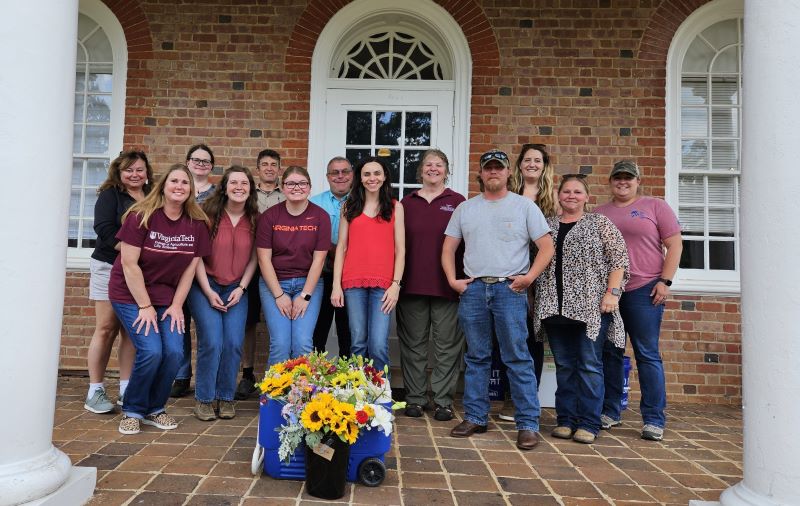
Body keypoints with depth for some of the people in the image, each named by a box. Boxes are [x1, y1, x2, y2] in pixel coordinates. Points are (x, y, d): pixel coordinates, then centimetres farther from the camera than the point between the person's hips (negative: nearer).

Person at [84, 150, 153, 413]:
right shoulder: (110, 195, 0)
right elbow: (105, 229, -12)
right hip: (110, 268, -3)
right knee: (106, 328, -1)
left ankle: (126, 389, 11)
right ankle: (95, 391, 8)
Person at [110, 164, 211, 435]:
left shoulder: (197, 224, -2)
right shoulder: (141, 216, -14)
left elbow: (190, 268, 2)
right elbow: (129, 263, -15)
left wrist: (176, 305, -2)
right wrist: (145, 306, -15)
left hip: (167, 297, 4)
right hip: (131, 294, -4)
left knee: (174, 352, -11)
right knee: (151, 351, -18)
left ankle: (154, 408, 14)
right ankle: (132, 411, 7)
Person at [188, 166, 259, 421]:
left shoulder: (254, 219, 0)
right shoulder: (209, 213, -8)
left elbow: (253, 258, 5)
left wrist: (241, 288, -4)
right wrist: (208, 292, -11)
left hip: (236, 288, 3)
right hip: (205, 286, -2)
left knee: (234, 343, -6)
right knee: (212, 342, -12)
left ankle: (226, 397, 14)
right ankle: (204, 399, 8)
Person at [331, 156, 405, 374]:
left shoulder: (395, 207, 9)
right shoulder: (349, 206, 12)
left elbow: (400, 250, 5)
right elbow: (341, 247, 8)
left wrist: (396, 284, -5)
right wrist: (336, 285, 1)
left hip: (383, 283, -1)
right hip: (353, 283, 1)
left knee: (379, 346, -8)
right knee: (358, 344, 5)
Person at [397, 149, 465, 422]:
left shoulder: (458, 202, 5)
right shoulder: (407, 203, 11)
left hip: (446, 285, -2)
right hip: (412, 284, 2)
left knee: (447, 344, 3)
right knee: (413, 343, 8)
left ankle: (443, 400, 14)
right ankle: (415, 398, 19)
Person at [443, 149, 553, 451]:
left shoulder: (524, 206, 5)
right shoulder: (465, 208, 14)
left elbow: (547, 247, 1)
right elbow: (448, 248, 15)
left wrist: (529, 277, -10)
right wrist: (452, 279, 2)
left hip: (510, 289, -3)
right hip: (472, 289, 3)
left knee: (518, 359, -3)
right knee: (476, 358, 10)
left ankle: (528, 424, 5)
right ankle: (475, 418, 20)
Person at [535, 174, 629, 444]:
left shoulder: (600, 223, 6)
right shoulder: (546, 225, 15)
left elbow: (618, 259, 0)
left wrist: (612, 293, -10)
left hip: (591, 307, -3)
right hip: (555, 307, 4)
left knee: (590, 364, -1)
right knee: (564, 365, 9)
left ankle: (588, 424, 7)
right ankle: (566, 420, 17)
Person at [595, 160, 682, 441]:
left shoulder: (655, 207, 5)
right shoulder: (599, 213, 14)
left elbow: (675, 245, 1)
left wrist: (665, 281, -9)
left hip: (644, 291, -3)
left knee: (647, 354, -2)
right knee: (610, 353, 9)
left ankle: (654, 420, 7)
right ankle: (610, 412, 20)